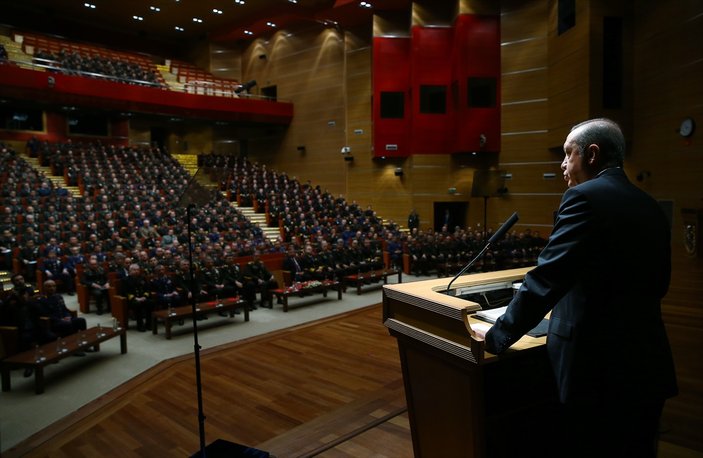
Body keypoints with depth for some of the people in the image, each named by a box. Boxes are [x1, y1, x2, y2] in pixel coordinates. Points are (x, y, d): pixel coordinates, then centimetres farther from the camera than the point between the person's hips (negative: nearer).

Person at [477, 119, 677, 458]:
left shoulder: (586, 197, -14)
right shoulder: (651, 207, 9)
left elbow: (545, 279, -19)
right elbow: (655, 284, 18)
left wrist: (498, 337, -10)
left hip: (598, 368, -7)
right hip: (647, 364, 8)